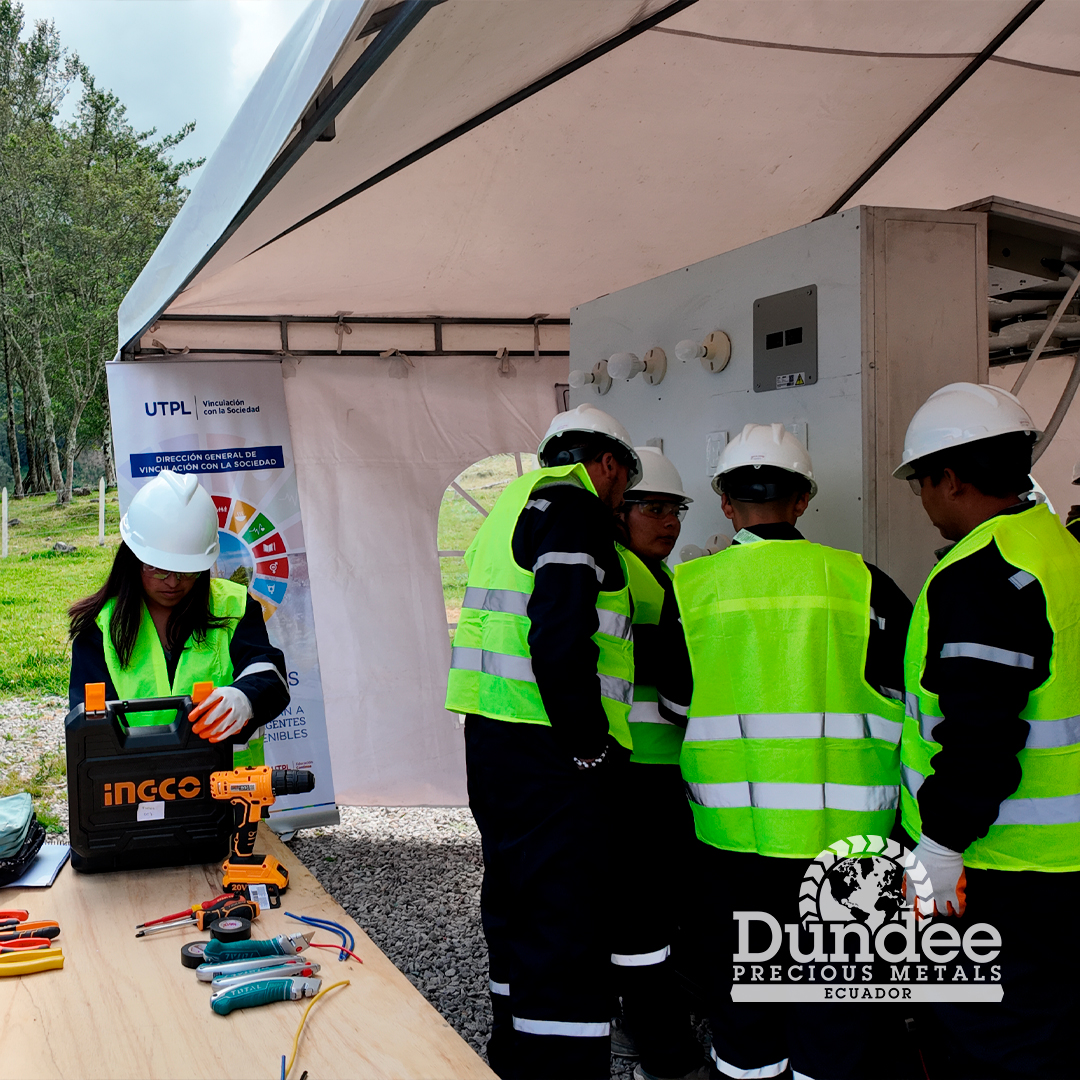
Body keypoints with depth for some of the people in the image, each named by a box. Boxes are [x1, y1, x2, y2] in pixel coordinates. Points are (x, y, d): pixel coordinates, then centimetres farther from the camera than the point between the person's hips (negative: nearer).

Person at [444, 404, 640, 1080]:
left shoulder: (513, 505, 22)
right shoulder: (575, 506, -9)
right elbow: (560, 640, -22)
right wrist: (590, 747, -15)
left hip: (491, 739, 10)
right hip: (551, 753, -10)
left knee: (516, 911, 21)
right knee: (568, 934, -5)